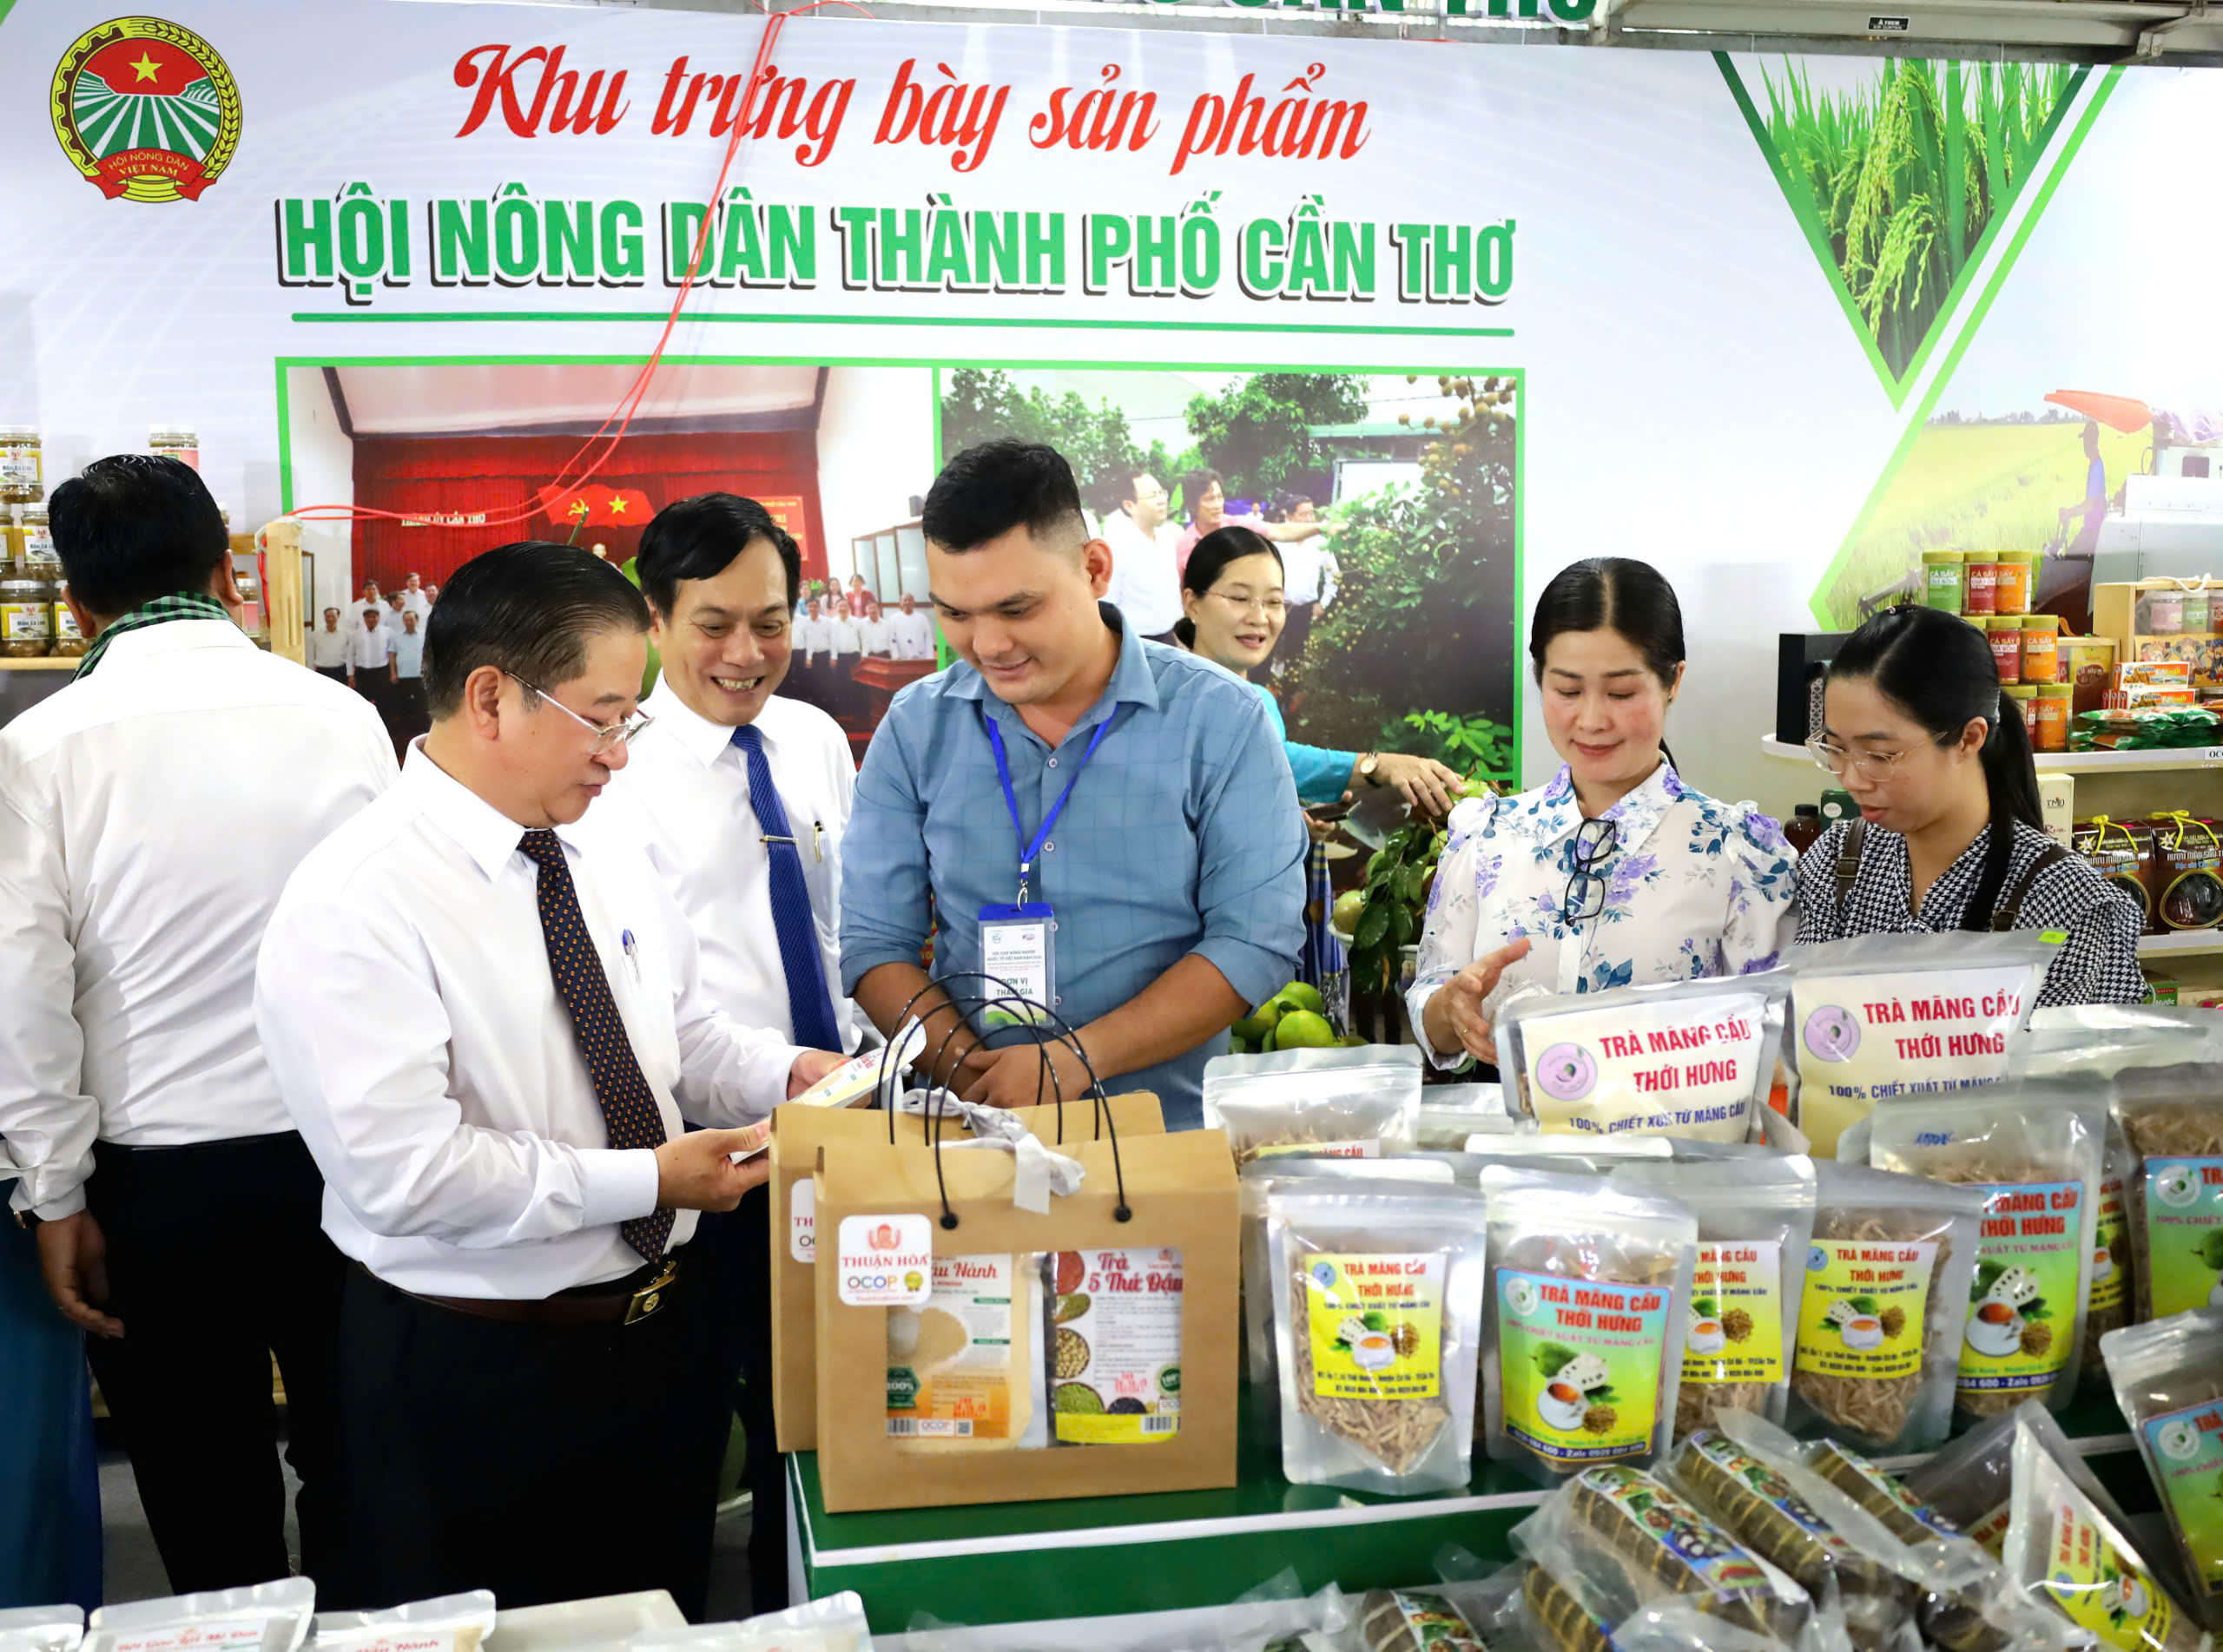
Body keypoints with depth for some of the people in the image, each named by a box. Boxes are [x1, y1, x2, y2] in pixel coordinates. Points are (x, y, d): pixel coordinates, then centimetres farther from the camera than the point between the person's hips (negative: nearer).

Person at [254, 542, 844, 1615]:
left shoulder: (612, 870, 4)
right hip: (471, 1375, -7)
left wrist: (785, 1075, -6)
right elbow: (405, 1174, -27)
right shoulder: (355, 904, -21)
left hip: (666, 1335, 7)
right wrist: (650, 1179, -22)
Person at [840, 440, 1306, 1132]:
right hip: (969, 1139, 2)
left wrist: (1077, 1060, -13)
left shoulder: (1219, 720, -1)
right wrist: (961, 1062, -11)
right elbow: (874, 942, 7)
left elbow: (1258, 939, -5)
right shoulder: (916, 728, 7)